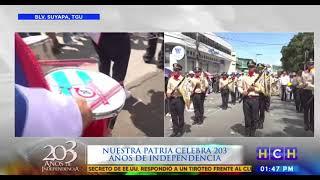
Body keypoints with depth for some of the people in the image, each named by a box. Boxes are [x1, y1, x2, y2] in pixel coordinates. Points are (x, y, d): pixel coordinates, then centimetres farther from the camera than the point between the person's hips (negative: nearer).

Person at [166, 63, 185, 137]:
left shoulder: (182, 79, -2)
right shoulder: (170, 79, 10)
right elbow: (168, 88, 15)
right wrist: (168, 93, -4)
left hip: (180, 99, -4)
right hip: (171, 99, 4)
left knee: (180, 115, 4)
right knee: (173, 116, 9)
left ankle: (180, 130, 16)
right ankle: (175, 130, 19)